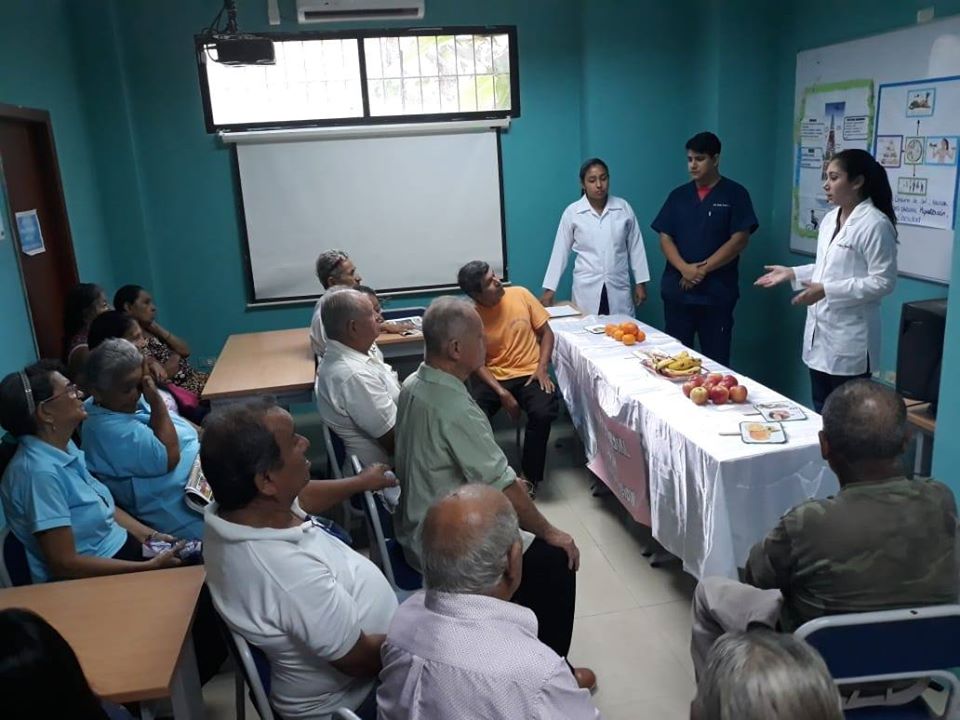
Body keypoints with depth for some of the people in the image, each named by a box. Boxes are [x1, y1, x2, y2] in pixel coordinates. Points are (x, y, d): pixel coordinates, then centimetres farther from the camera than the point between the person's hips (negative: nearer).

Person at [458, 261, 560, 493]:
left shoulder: (520, 295, -4)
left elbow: (546, 332, 5)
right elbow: (477, 363, -5)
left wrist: (542, 368, -9)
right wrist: (502, 393, -18)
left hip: (529, 373, 1)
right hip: (493, 377, -1)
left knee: (543, 412, -29)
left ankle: (531, 475, -6)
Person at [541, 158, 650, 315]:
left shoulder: (624, 207, 2)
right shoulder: (572, 212, -2)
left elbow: (635, 247, 8)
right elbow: (560, 251, 2)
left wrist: (640, 283, 7)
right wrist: (549, 289, 0)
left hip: (619, 288, 1)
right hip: (587, 289, -1)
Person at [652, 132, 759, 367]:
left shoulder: (735, 194, 1)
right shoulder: (678, 195, 11)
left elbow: (739, 240, -7)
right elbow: (665, 238, 6)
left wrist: (703, 269, -13)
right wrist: (685, 268, -11)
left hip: (717, 293, -3)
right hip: (677, 290, 3)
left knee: (716, 361, 2)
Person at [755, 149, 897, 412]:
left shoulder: (875, 224, -15)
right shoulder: (830, 218, 11)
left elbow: (883, 281, -18)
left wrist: (827, 290, -23)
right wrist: (792, 273, 8)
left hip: (849, 339, -8)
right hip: (819, 331, 8)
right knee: (821, 413, 17)